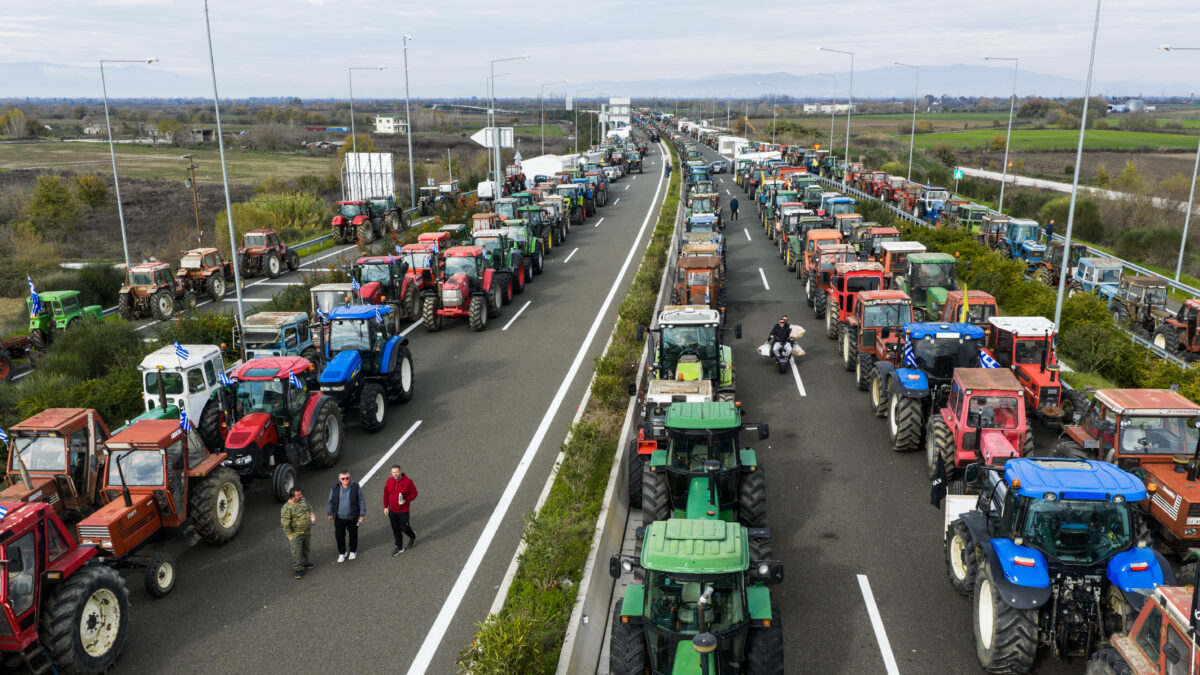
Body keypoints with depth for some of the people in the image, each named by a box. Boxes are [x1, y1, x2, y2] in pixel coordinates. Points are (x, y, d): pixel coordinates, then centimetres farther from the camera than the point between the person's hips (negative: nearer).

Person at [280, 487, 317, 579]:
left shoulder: (302, 500, -1)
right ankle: (298, 569, 11)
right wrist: (289, 535, -19)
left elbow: (308, 508, 20)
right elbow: (285, 523, -20)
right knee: (297, 552, -1)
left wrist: (311, 514, 0)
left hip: (307, 531, 7)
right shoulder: (287, 508, -23)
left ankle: (304, 563, 42)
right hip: (296, 534, -7)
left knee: (305, 549, 23)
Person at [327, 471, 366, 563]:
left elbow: (362, 501, -5)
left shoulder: (356, 487, -13)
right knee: (339, 535, 7)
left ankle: (353, 551, 37)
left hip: (353, 517, -1)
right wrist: (330, 513, 17)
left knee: (353, 534, 15)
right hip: (339, 517, 1)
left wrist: (362, 514, -4)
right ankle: (342, 553, 28)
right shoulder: (335, 489, -7)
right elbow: (331, 502, 9)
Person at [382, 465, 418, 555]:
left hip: (403, 511, -4)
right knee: (396, 530, 13)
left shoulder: (407, 481, -17)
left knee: (404, 528, 7)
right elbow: (386, 494, 7)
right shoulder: (389, 481, -6)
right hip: (392, 511, 4)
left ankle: (413, 536, 40)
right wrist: (385, 507, 6)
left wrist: (406, 500, -22)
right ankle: (399, 547, 29)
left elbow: (414, 493, -8)